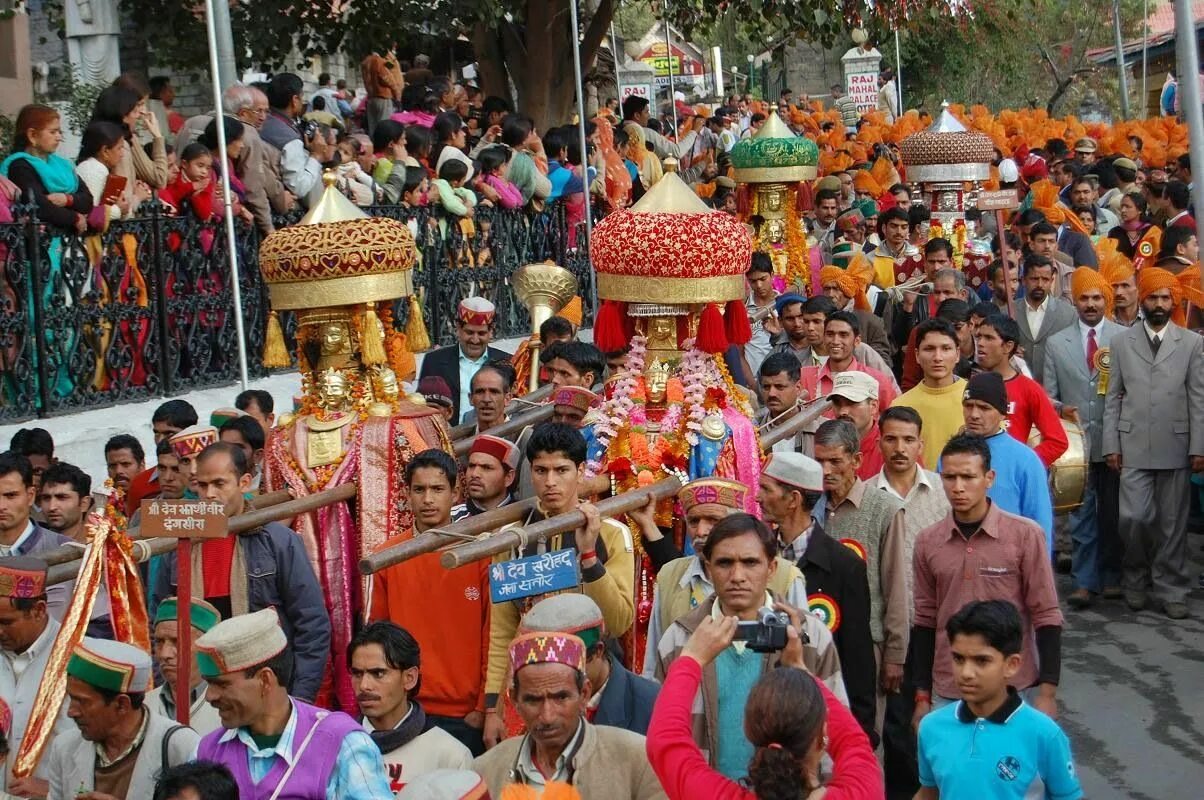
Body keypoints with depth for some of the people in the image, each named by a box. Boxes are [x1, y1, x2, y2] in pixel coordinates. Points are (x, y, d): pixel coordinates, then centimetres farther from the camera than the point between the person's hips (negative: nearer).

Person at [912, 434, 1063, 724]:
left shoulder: (1025, 534, -7)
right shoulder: (928, 542, 3)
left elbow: (1046, 618, -4)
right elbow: (925, 621, 10)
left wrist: (1048, 694, -7)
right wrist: (922, 696, 9)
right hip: (947, 696, 3)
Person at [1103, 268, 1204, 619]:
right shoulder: (1121, 342, 7)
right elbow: (1112, 397, 6)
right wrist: (1111, 444, 0)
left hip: (1175, 446, 0)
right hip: (1133, 447, 0)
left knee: (1172, 522, 4)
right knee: (1133, 518, -6)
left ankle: (1170, 589, 14)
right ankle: (1136, 580, 16)